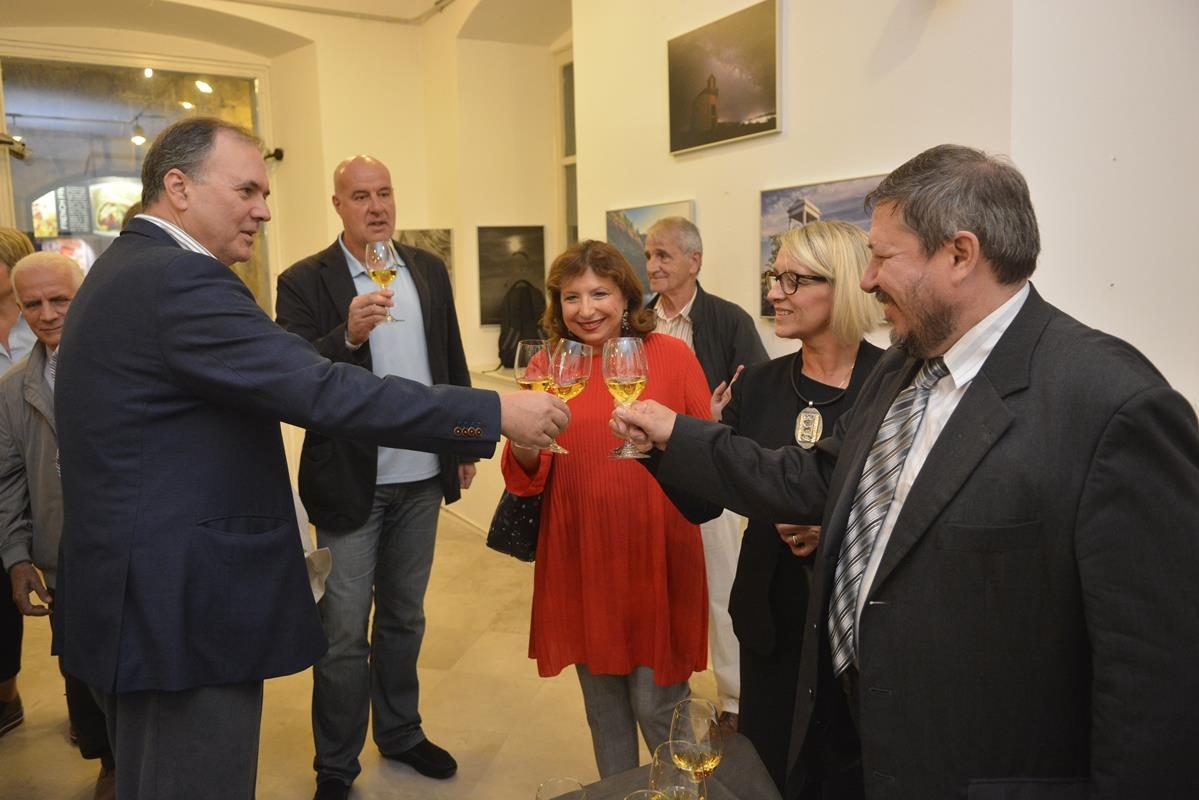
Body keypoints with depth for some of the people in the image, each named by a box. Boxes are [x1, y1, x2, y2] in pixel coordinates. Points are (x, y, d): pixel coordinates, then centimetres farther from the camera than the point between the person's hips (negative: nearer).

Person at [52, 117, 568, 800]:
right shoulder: (180, 281, -21)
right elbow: (323, 393, -28)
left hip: (139, 595, 11)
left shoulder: (126, 269, 12)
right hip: (182, 606, -11)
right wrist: (494, 413, -26)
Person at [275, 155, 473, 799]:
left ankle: (400, 733, 37)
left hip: (421, 478, 5)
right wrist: (348, 335, -34)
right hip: (351, 481, -4)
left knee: (403, 618, 19)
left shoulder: (429, 270, 5)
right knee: (344, 634, 6)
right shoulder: (305, 281, -9)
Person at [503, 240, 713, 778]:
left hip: (656, 557, -2)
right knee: (603, 706, 17)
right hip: (581, 560, 3)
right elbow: (524, 479, 0)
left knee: (656, 705, 6)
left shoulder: (671, 356, -4)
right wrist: (524, 439, -21)